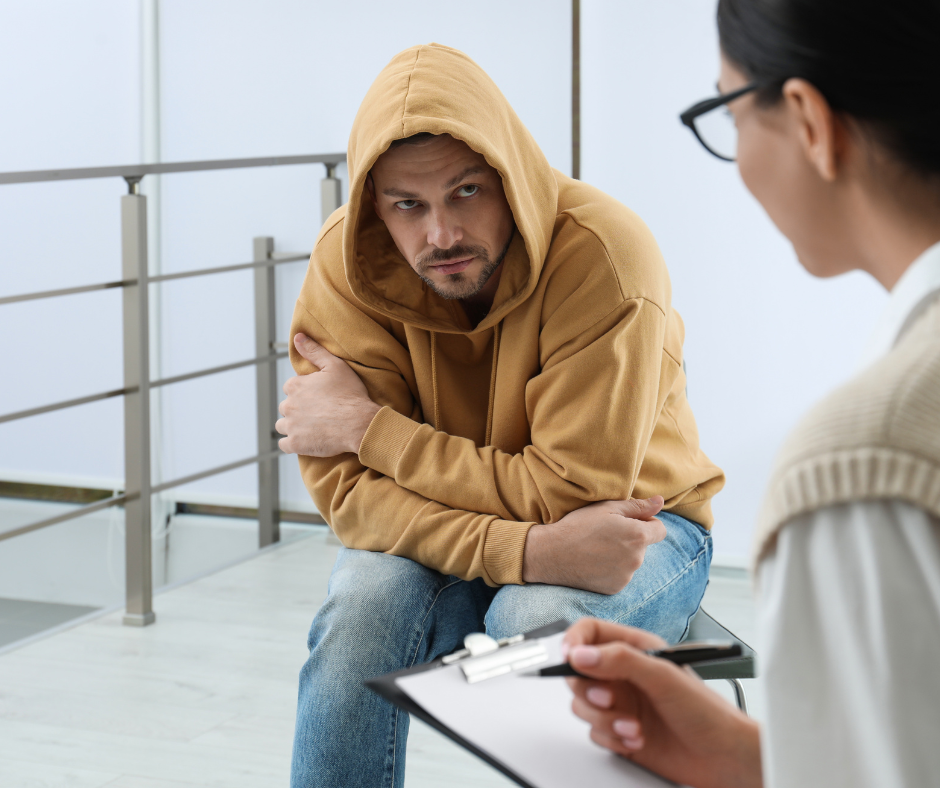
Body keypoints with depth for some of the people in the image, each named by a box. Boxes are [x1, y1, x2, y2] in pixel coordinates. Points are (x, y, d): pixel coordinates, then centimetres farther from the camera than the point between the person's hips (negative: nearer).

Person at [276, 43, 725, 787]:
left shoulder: (603, 253, -26)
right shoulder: (346, 261, -16)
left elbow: (571, 494, -25)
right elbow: (349, 489, -19)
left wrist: (366, 426, -22)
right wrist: (530, 550, -35)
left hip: (635, 521, -2)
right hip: (440, 535, 3)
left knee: (536, 618, -34)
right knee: (363, 604, -28)